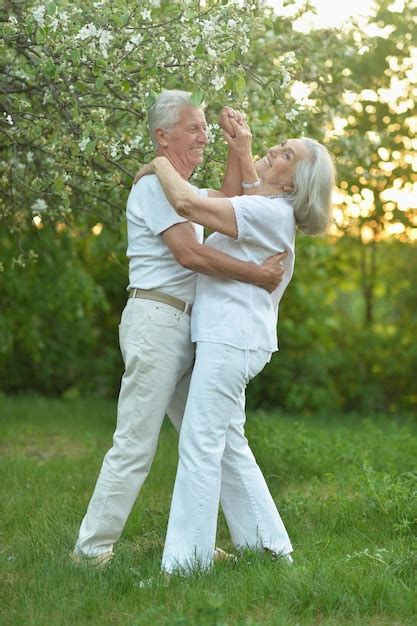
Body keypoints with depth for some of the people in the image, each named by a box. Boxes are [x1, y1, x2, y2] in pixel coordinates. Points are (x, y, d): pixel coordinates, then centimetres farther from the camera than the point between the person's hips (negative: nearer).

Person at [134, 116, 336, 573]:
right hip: (228, 338, 10)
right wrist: (242, 154, 24)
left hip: (231, 341, -10)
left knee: (200, 446, -9)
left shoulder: (270, 213, -16)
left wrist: (160, 165, -8)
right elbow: (247, 197, 41)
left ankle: (185, 561, -6)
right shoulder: (270, 209, 13)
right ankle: (267, 543, 24)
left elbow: (188, 204, -26)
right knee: (229, 445, 16)